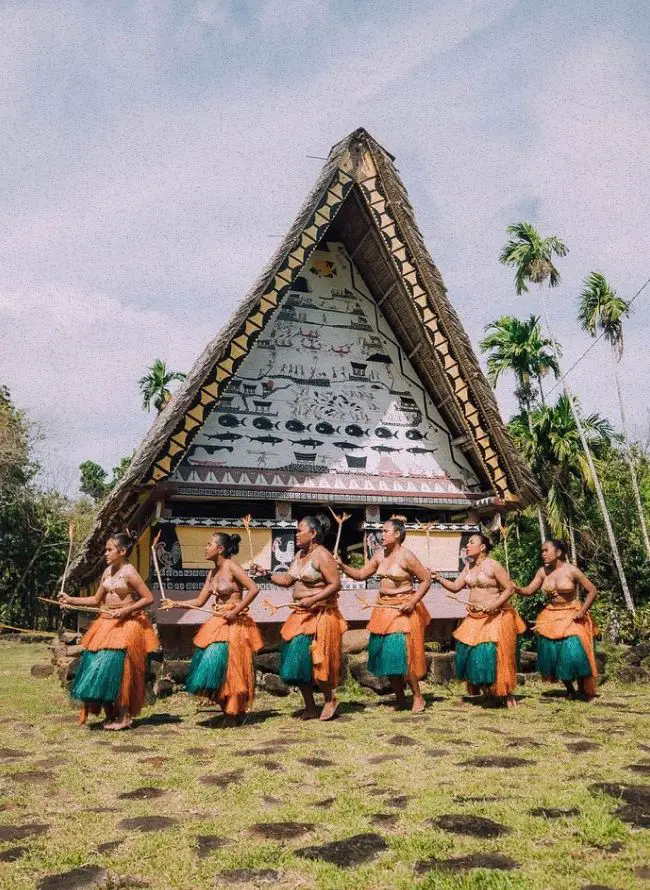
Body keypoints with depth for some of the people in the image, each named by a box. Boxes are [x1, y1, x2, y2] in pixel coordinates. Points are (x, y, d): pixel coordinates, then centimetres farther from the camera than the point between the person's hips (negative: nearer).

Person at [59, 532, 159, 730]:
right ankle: (110, 715, 18)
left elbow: (149, 598, -14)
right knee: (99, 670, 5)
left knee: (117, 669, -8)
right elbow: (96, 600, 15)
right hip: (106, 624, 8)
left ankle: (124, 716, 6)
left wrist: (126, 610, -20)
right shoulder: (108, 571, 9)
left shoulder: (129, 573, -12)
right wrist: (71, 600, 8)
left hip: (126, 625, -7)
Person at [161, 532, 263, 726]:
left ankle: (233, 715, 14)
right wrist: (175, 604, 2)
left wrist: (236, 611, -19)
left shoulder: (231, 567, -12)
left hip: (234, 624, -8)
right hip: (217, 623, 8)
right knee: (212, 667, 7)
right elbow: (199, 601, 13)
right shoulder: (212, 573, 11)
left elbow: (254, 589, -22)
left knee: (229, 669, -2)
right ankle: (229, 711, 22)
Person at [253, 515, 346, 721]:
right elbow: (287, 579, 14)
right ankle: (310, 707, 20)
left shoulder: (322, 555, -14)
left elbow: (335, 584, -18)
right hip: (300, 615, 9)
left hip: (320, 615, -9)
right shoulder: (300, 554, 13)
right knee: (297, 660, 8)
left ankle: (330, 699, 16)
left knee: (313, 659, -7)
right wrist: (267, 574, 2)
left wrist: (312, 600, -24)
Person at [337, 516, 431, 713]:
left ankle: (418, 697, 10)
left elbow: (426, 579, -9)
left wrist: (412, 602, -16)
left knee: (403, 654, -9)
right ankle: (400, 699, 22)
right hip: (383, 608, 7)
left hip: (403, 609, -7)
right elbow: (361, 575, 9)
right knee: (385, 654, 8)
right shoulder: (380, 555, 6)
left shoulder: (406, 556, -12)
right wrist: (342, 566, -5)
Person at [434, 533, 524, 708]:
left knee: (493, 654, -7)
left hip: (495, 616, -7)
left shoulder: (493, 565, -11)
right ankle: (488, 691, 24)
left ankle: (506, 694, 11)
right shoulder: (468, 567, 10)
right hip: (474, 618, 7)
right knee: (471, 652, 6)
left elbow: (510, 588, -12)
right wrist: (438, 578, -5)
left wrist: (494, 605, -22)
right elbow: (455, 587, 8)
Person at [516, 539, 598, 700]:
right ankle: (570, 690, 23)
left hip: (571, 617, -4)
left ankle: (583, 690, 8)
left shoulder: (571, 570, -12)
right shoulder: (543, 572, 0)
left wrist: (582, 611, -13)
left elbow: (592, 591, -6)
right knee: (552, 654, 3)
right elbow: (529, 591, -3)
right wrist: (515, 588, -22)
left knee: (574, 652, -15)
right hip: (551, 617, 4)